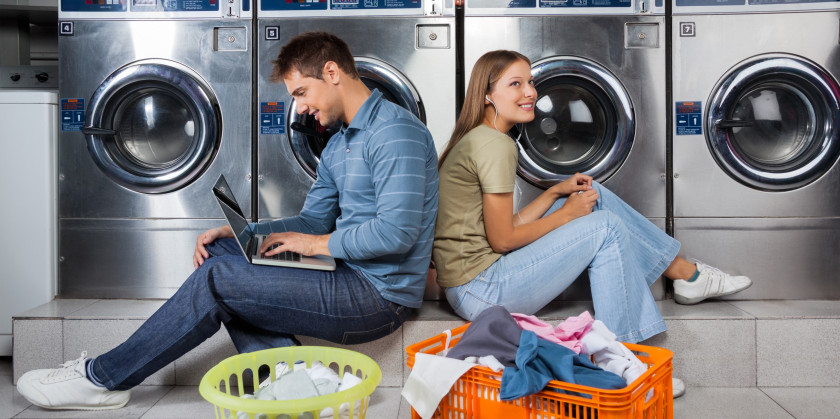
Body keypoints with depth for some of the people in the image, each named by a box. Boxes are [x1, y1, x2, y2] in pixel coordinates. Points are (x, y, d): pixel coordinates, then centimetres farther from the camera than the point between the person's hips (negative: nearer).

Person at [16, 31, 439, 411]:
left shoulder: (396, 131, -15)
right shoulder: (337, 146, 17)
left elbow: (397, 231, -24)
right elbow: (312, 219, 17)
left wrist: (318, 243, -13)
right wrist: (237, 232, 2)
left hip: (379, 295, -10)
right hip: (350, 278, 10)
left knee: (216, 279, -14)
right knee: (219, 252, 6)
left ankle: (102, 378, 3)